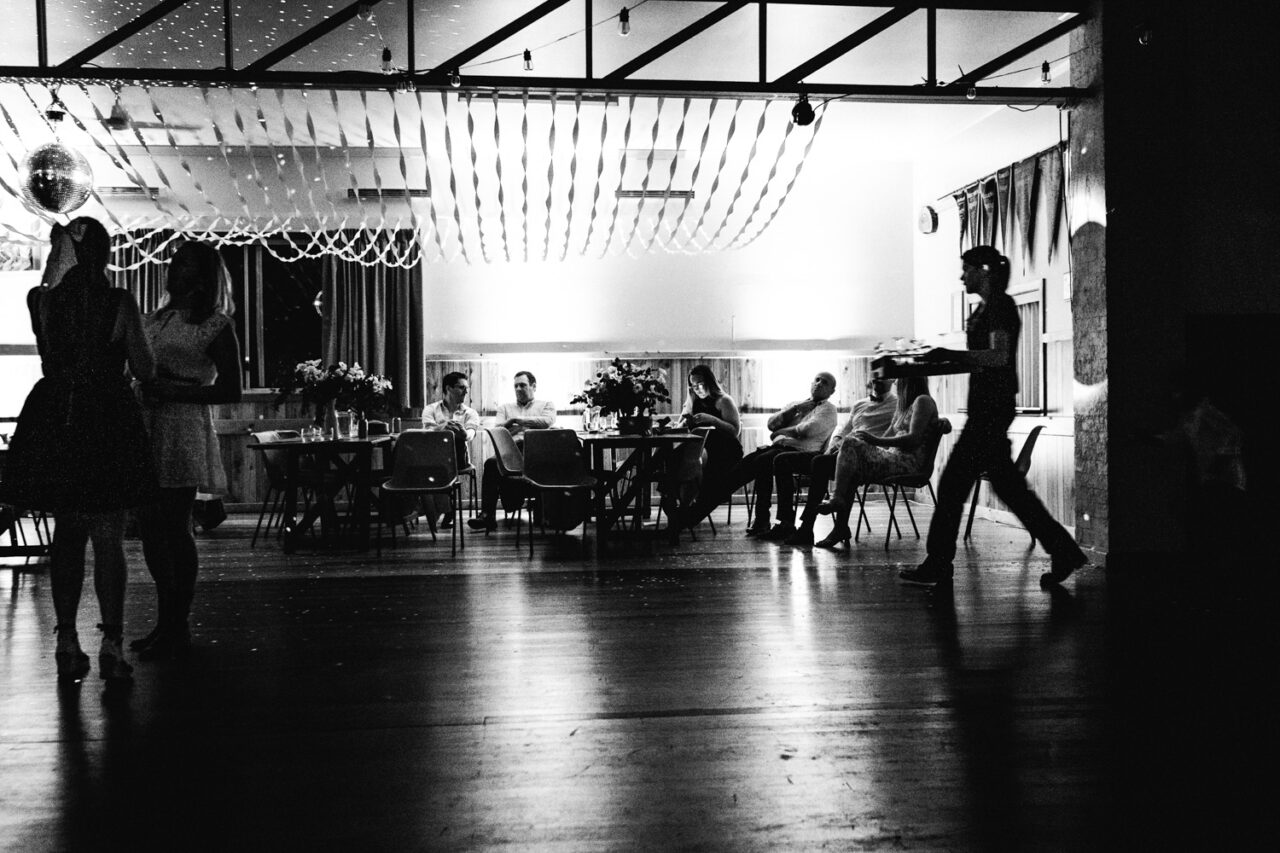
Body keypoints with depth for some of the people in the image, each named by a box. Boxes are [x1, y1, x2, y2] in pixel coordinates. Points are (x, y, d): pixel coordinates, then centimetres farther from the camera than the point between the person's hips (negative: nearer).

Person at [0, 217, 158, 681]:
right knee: (108, 537, 2)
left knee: (66, 533, 14)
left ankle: (67, 642, 15)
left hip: (54, 424, 3)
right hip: (108, 422, -3)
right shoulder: (120, 303, -10)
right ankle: (111, 647, 1)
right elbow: (145, 369, -4)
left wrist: (58, 246, 23)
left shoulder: (40, 300, -1)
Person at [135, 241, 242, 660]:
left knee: (175, 530, -6)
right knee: (150, 527, 8)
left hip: (184, 431, -7)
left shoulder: (217, 327, -2)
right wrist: (143, 387, 0)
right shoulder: (154, 319, 17)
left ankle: (178, 629, 3)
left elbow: (230, 391, -7)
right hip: (146, 428, 7)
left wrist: (172, 391, -14)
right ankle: (165, 622, 20)